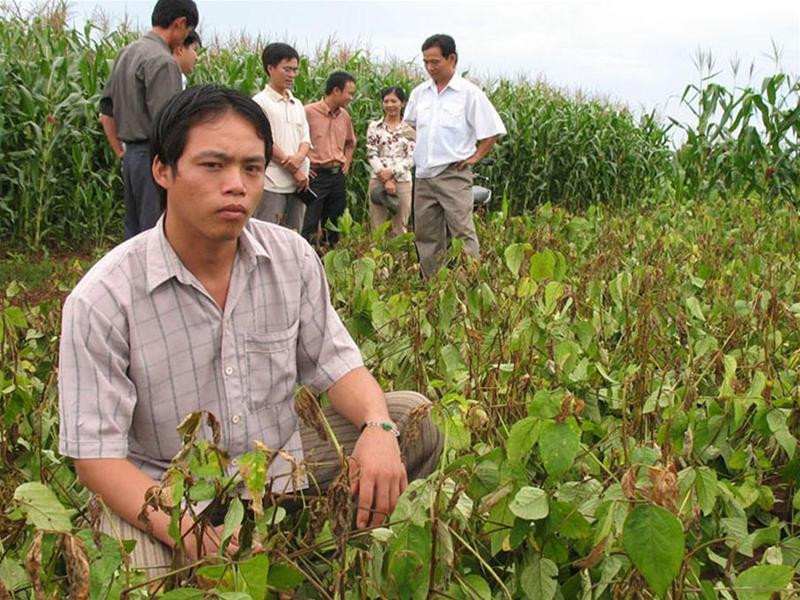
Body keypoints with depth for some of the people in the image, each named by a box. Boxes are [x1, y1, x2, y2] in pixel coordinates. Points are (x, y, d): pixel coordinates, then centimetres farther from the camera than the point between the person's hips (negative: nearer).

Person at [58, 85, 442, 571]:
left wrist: (378, 426, -23)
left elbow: (334, 362, 1)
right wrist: (185, 529, -35)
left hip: (284, 464, 5)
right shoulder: (102, 300, -19)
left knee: (414, 418, -5)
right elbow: (96, 452, -18)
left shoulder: (293, 257, -7)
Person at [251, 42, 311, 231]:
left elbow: (305, 139, 11)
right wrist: (295, 171, -10)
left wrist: (298, 159, -13)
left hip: (297, 183, 7)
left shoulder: (297, 105, 16)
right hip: (272, 183, -7)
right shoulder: (260, 102, -4)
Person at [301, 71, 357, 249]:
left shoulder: (344, 115, 10)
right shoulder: (309, 112, -12)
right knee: (309, 226, -5)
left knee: (334, 225, 12)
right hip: (316, 175, -7)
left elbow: (351, 142, 28)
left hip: (338, 176, 7)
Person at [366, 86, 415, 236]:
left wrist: (392, 172, -13)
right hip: (378, 180, 0)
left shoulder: (409, 128, 5)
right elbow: (371, 155, -1)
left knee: (400, 227, 5)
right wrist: (386, 180, -10)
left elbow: (411, 158, -1)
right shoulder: (374, 126, 5)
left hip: (402, 180, 0)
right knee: (377, 227, 1)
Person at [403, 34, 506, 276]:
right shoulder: (419, 93, 9)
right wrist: (416, 148, 14)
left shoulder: (469, 93, -6)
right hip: (423, 175, 6)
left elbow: (493, 131, -3)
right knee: (426, 235, 10)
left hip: (453, 175, -6)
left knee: (462, 233, -11)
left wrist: (476, 156, -5)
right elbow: (409, 125, 27)